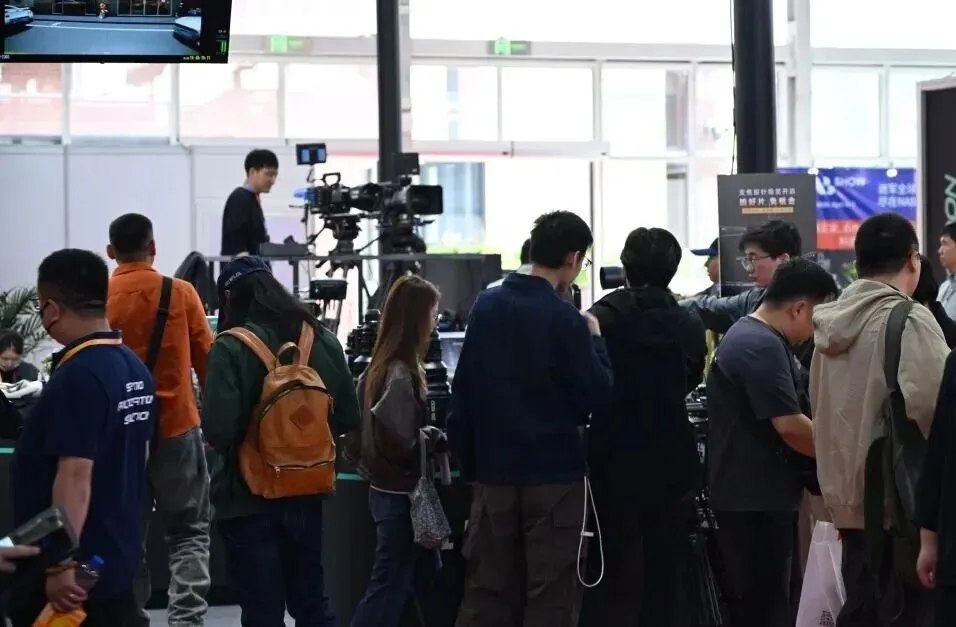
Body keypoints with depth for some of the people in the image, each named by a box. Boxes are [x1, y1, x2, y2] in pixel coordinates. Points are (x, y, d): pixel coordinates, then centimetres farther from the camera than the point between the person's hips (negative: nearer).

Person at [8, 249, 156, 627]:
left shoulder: (77, 376, -20)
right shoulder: (134, 367, 8)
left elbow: (75, 475, -25)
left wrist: (60, 564, -25)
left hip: (75, 568, -9)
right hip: (115, 556, 9)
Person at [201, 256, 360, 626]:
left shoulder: (232, 347, -15)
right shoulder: (323, 341, 1)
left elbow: (218, 429, -23)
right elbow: (347, 419, 6)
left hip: (249, 497, -5)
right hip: (306, 492, 5)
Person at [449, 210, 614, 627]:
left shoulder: (486, 305, 3)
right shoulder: (564, 318, -13)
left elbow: (463, 390, 6)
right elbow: (597, 395, -11)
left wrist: (469, 462, 13)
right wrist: (595, 340, 4)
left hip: (494, 470, 5)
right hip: (554, 472, -5)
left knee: (487, 590, 10)